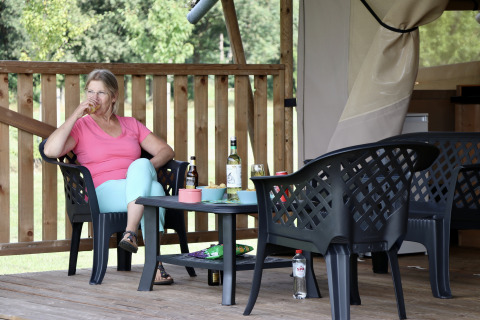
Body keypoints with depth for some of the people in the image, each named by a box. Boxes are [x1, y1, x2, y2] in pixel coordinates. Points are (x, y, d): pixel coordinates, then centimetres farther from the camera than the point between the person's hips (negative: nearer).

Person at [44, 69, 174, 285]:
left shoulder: (131, 125, 23)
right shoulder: (80, 126, 11)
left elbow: (167, 151, 18)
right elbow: (50, 151, -9)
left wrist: (148, 166, -4)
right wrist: (76, 114, -8)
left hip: (138, 186, 3)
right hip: (104, 192, -3)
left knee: (141, 165, -35)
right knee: (154, 190, -35)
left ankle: (130, 234, -40)